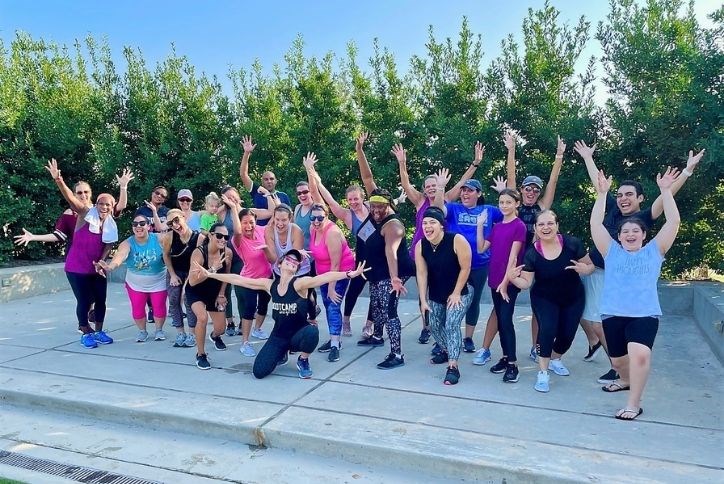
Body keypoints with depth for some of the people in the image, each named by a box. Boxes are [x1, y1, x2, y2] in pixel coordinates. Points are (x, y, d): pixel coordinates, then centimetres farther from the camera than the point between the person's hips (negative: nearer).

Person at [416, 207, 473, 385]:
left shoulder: (457, 240, -25)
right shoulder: (420, 246, -11)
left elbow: (465, 268, -19)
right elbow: (422, 274, -8)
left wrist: (456, 293, -15)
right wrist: (423, 300, -9)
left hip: (459, 293, -5)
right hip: (435, 295, 6)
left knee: (451, 325, -17)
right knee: (434, 326, 13)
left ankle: (453, 367, -12)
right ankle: (446, 351, 40)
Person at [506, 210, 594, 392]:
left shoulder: (572, 243, -19)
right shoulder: (531, 254, -19)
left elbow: (591, 266, -6)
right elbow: (526, 283, -15)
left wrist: (584, 269, -29)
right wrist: (513, 278, -36)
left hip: (574, 298, 2)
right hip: (544, 299, -2)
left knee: (567, 335, 6)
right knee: (547, 329, -23)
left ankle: (555, 359, 40)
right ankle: (543, 373, -8)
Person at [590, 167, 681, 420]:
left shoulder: (654, 250, 10)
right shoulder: (612, 251, 11)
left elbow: (673, 222, 2)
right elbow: (596, 224, 3)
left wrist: (666, 191, -2)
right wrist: (602, 193, -1)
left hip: (644, 314, -2)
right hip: (613, 314, 2)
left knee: (639, 354, -27)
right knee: (617, 359, 13)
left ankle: (634, 404, -10)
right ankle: (625, 380, 49)